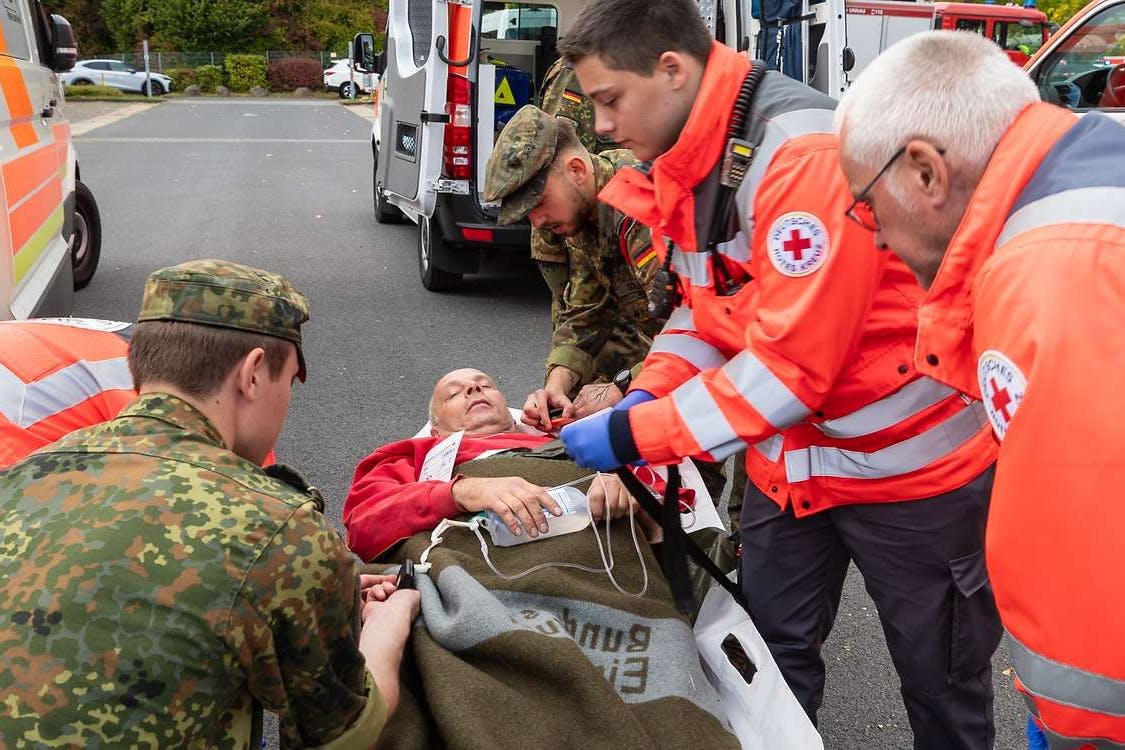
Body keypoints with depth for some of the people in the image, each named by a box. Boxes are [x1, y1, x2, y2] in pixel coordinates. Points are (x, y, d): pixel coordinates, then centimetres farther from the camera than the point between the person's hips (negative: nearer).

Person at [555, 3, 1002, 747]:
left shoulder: (805, 153, -27)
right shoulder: (682, 167, 0)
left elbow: (794, 362, -29)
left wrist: (636, 436, -23)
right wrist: (648, 395, -7)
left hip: (907, 459, -7)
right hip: (786, 459, 8)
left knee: (941, 679, 11)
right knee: (773, 655, 16)